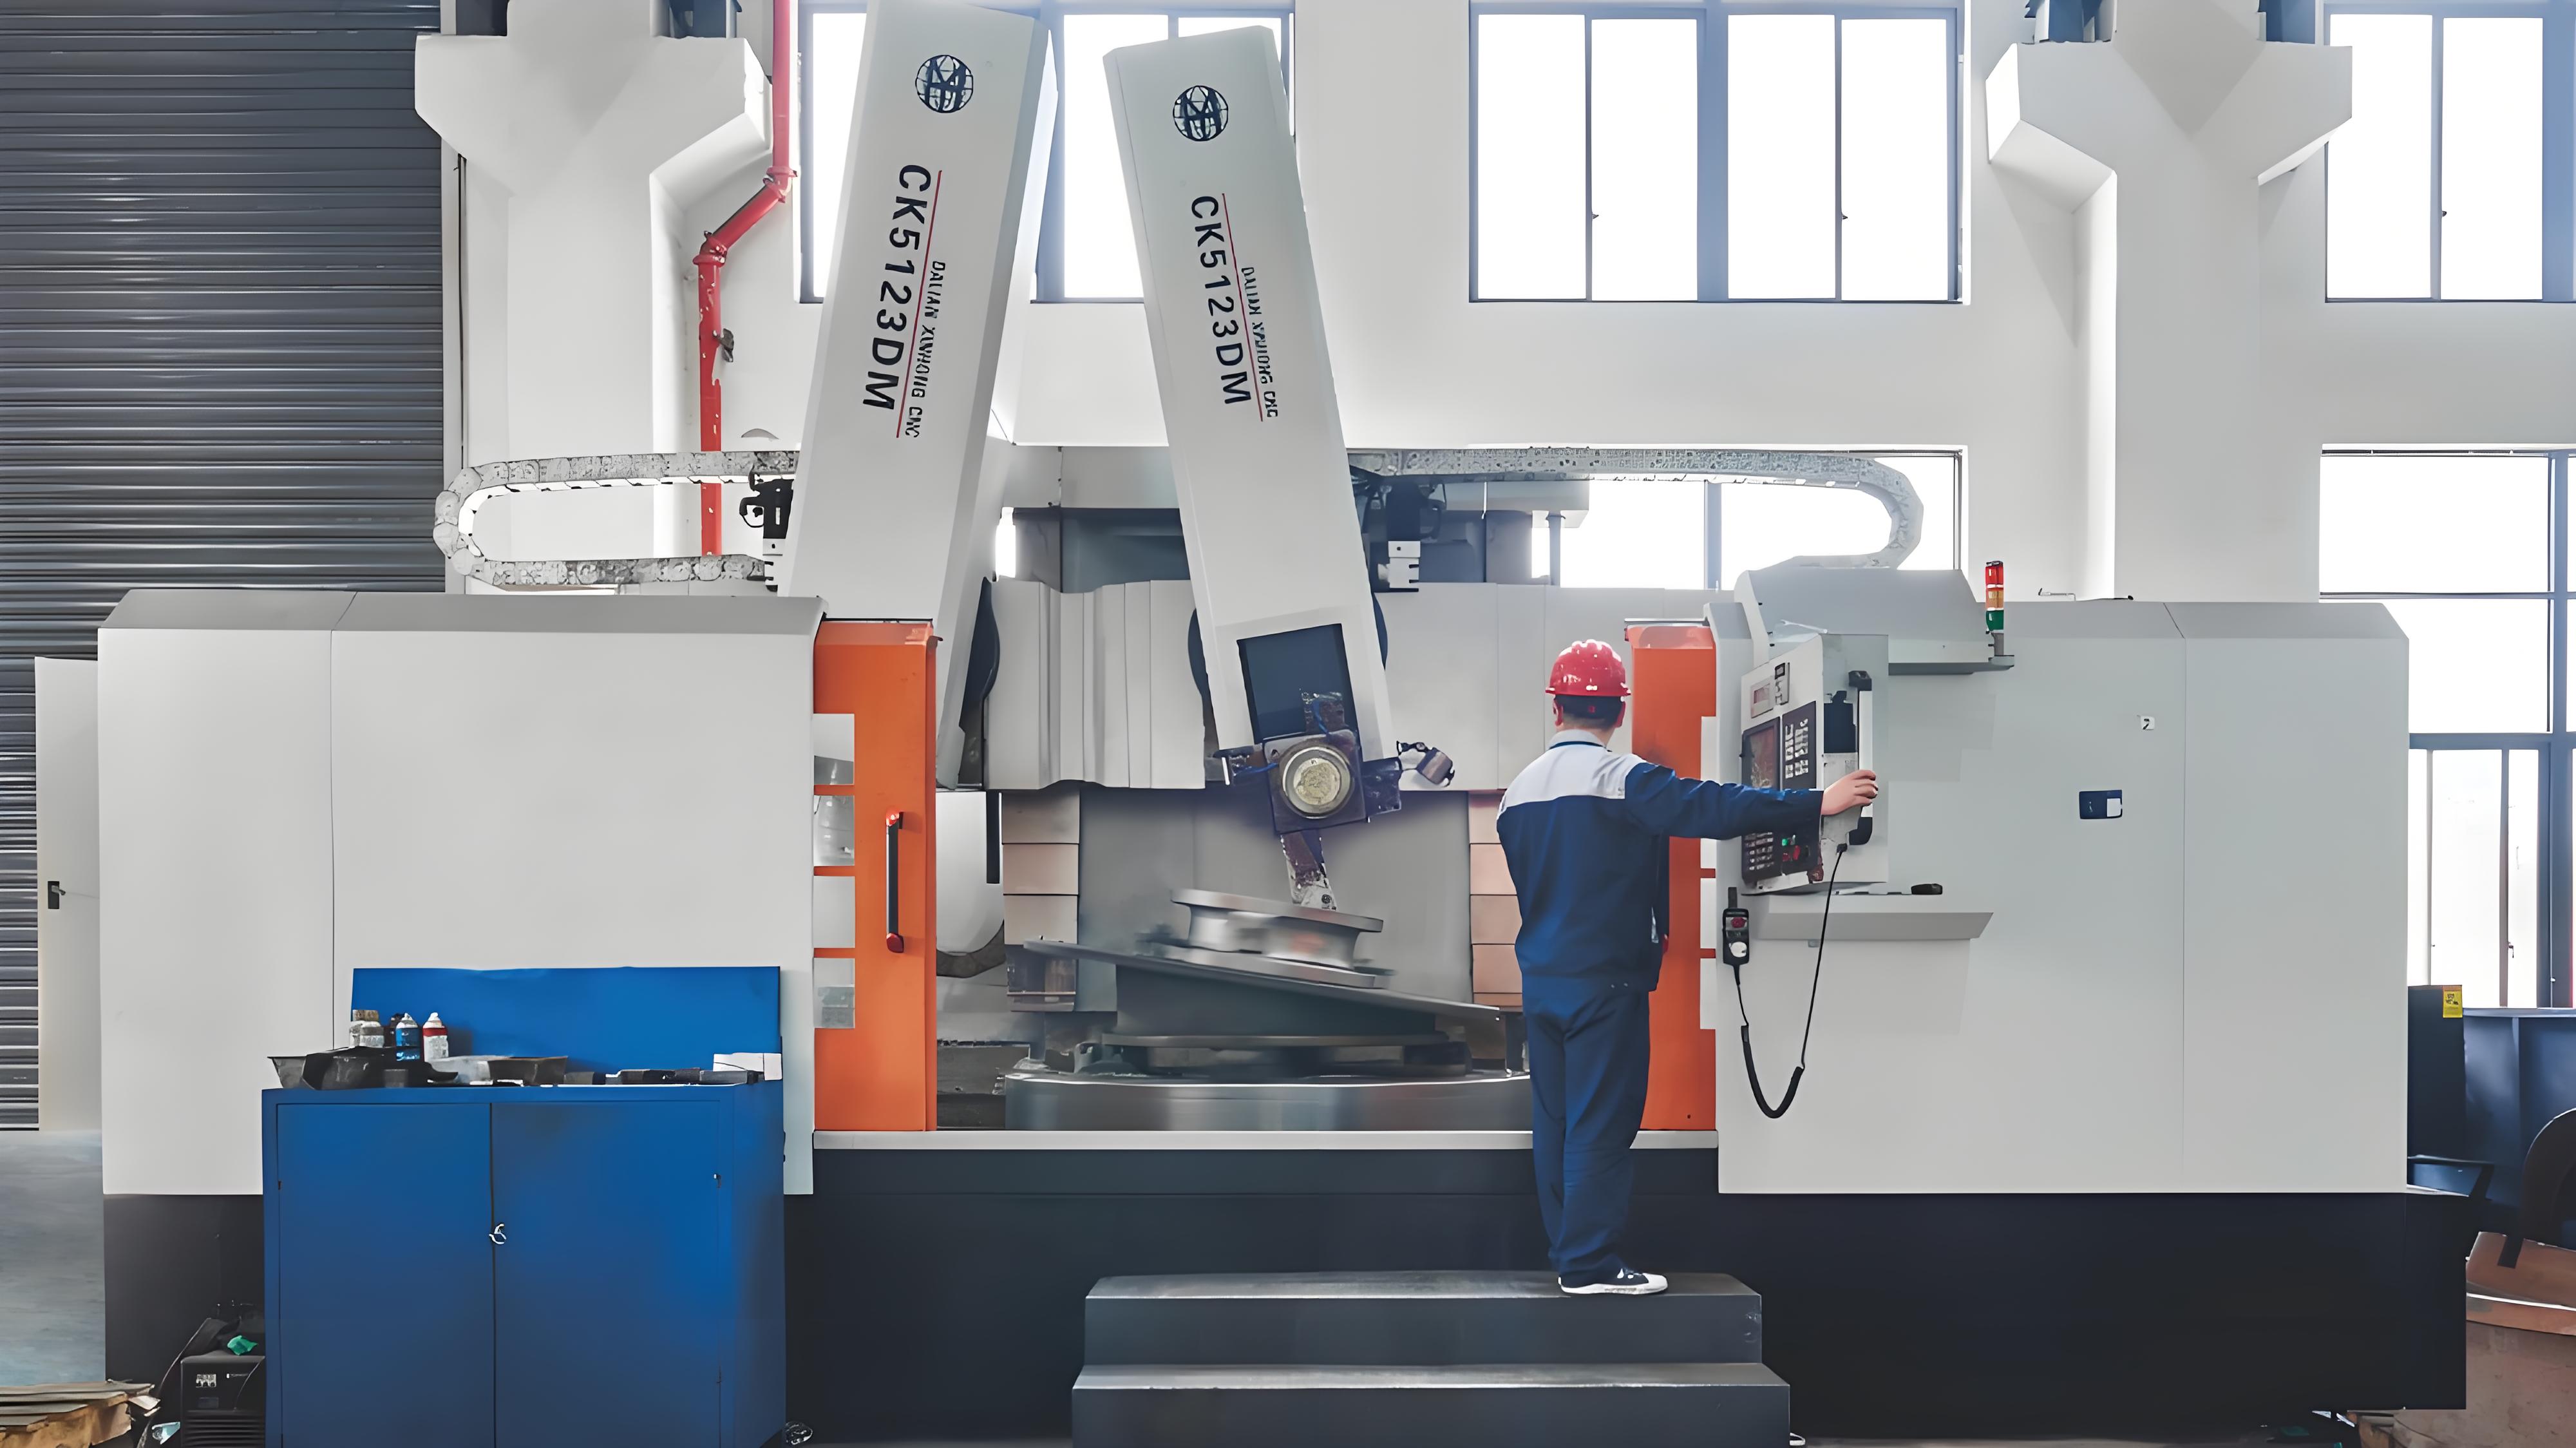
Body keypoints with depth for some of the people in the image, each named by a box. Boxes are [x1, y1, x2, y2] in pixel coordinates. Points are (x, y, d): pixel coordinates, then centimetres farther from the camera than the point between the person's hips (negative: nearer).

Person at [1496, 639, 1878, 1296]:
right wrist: (1816, 802, -22)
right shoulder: (1618, 777, -14)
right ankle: (1590, 1263, -2)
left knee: (1555, 1118, 11)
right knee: (1601, 1120, -3)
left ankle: (1567, 1252, 17)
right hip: (1604, 978, -7)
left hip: (1540, 977, 7)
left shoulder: (1519, 790, 10)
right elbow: (1708, 807, -23)